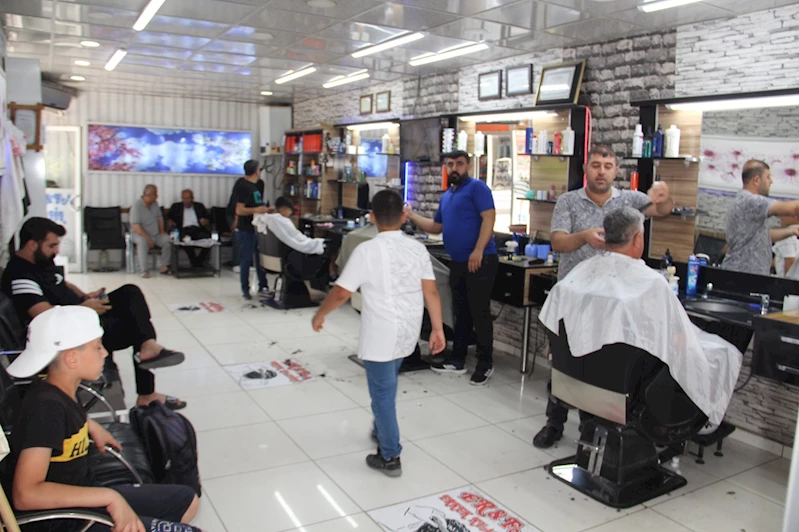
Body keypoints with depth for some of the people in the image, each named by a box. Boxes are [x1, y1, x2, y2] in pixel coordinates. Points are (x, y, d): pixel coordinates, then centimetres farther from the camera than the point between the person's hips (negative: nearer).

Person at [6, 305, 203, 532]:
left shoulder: (57, 394, 0)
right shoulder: (47, 407, -26)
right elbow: (25, 494, -35)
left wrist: (91, 426, 17)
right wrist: (109, 497, -34)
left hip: (81, 499, 9)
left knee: (188, 500, 17)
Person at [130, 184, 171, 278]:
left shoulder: (154, 203, 6)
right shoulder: (136, 205, -15)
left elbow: (160, 217, 19)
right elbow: (136, 226, -21)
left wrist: (162, 231, 4)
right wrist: (148, 238, -26)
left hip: (156, 234, 6)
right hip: (141, 234, -6)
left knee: (168, 239, -22)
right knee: (142, 242, -38)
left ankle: (164, 266, -15)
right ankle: (145, 271, -35)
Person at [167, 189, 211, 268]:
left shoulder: (199, 206, 26)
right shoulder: (176, 206, 25)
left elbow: (208, 221, 21)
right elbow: (169, 218, 17)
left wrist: (205, 221, -3)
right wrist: (171, 222, -7)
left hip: (198, 229, 1)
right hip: (184, 229, -1)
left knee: (206, 237, -35)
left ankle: (199, 260, -23)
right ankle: (194, 261, -28)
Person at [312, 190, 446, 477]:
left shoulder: (367, 250, -15)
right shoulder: (417, 248, 0)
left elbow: (341, 293, -14)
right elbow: (431, 292, -1)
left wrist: (320, 314, 3)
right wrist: (438, 329, 6)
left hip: (381, 335, -6)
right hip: (407, 332, 6)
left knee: (382, 392, 5)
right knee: (386, 385, 26)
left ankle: (390, 457, 13)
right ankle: (382, 429, 45)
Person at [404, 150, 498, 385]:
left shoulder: (477, 187, -8)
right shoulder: (446, 196, 18)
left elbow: (489, 218, -18)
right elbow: (436, 227, 25)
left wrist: (478, 251, -26)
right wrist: (412, 216, 16)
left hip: (480, 260, -8)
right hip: (458, 262, 8)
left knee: (479, 311, -2)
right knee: (461, 312, 14)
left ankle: (485, 363, 9)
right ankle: (457, 359, 24)